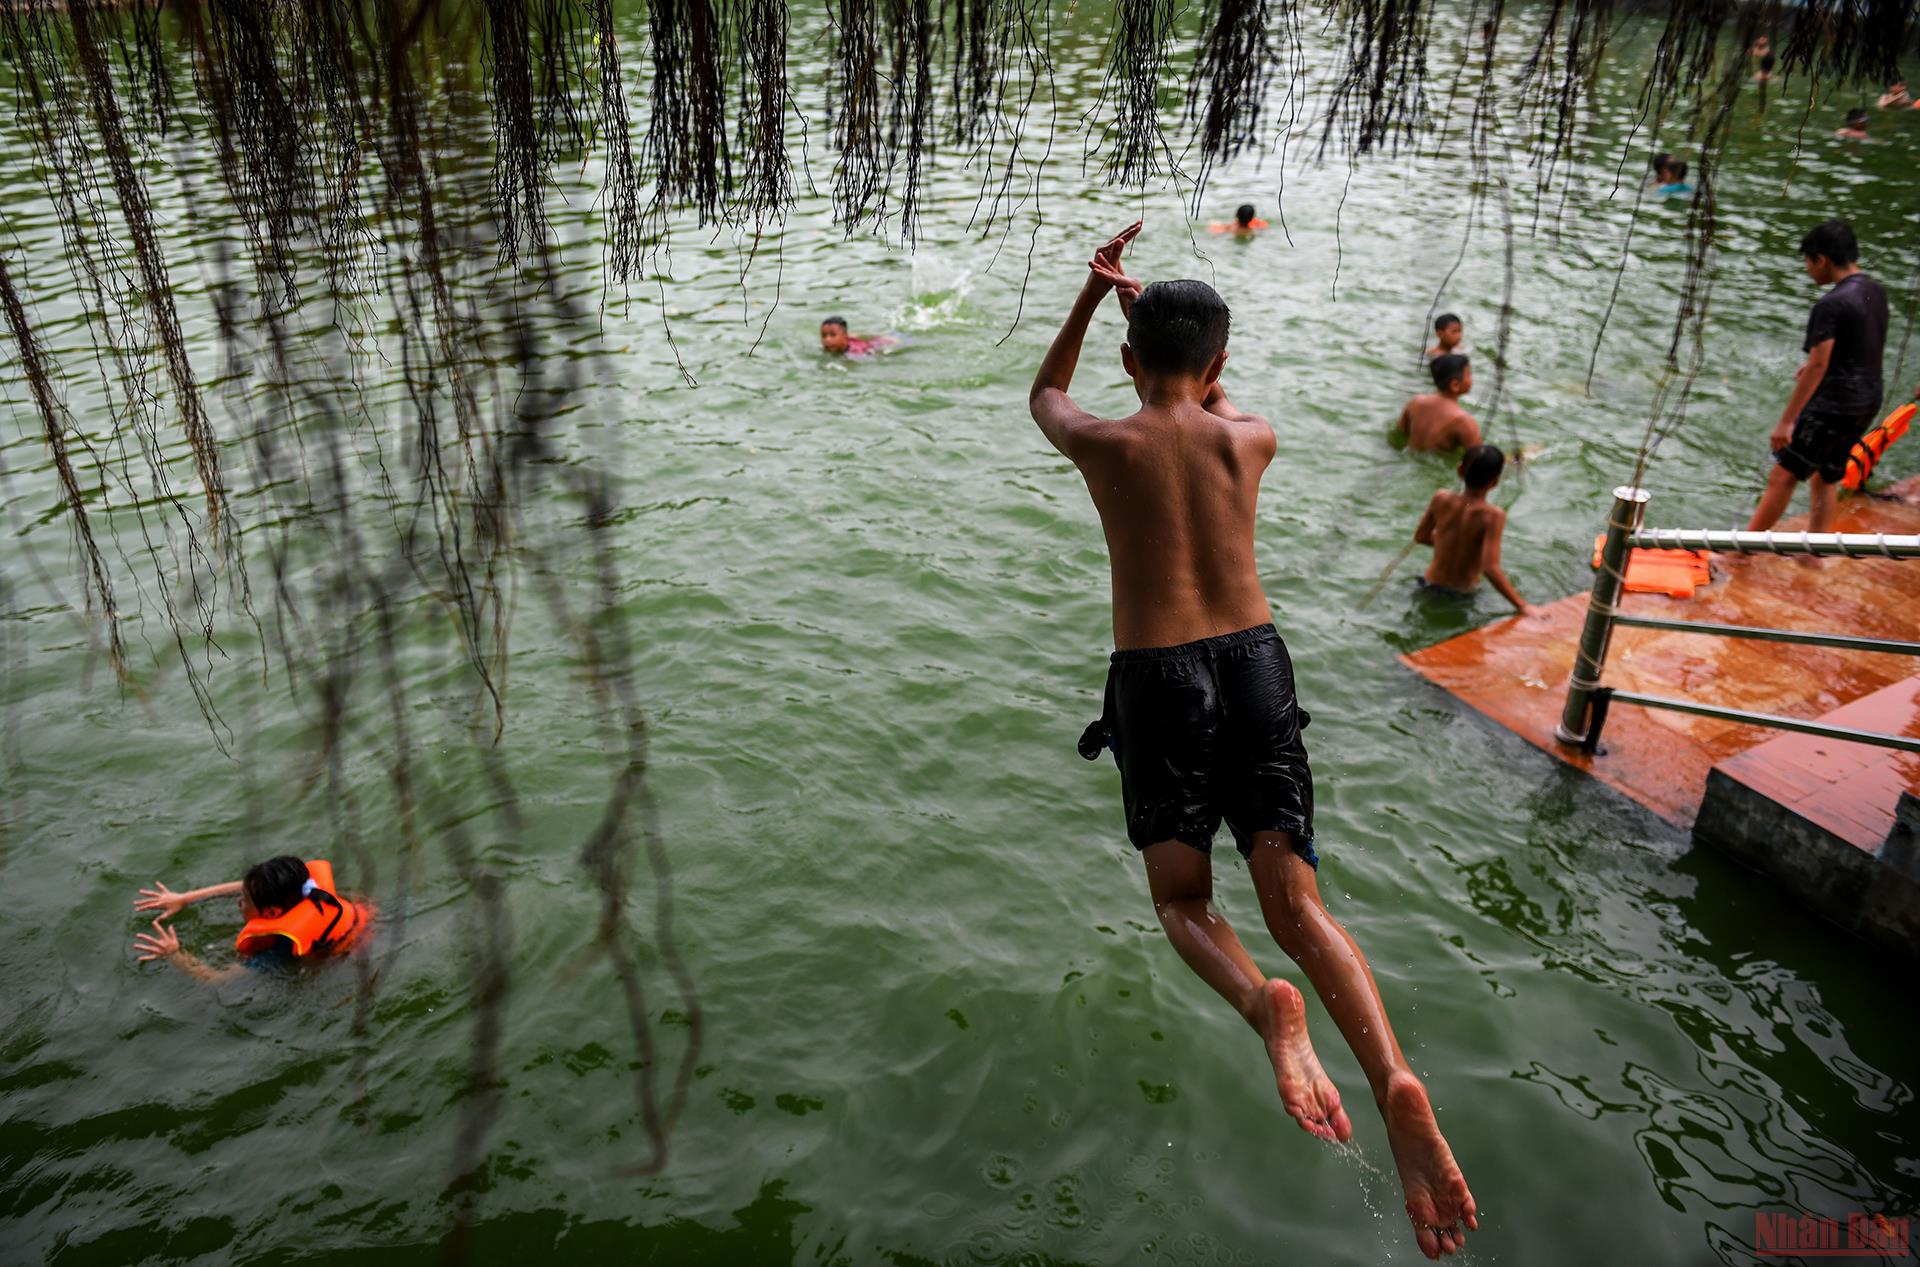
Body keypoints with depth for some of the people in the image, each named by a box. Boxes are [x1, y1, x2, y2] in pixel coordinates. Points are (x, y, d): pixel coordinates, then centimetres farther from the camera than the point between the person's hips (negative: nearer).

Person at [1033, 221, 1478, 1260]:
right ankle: (1392, 1078, -25)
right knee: (1295, 904, -1)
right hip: (1255, 666, 2)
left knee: (1182, 903, 10)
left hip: (1155, 680, -2)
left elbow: (1043, 397, 26)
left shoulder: (1103, 444, 2)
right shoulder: (1250, 438, 8)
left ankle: (1266, 1003, -23)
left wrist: (1092, 296, 27)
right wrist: (1151, 304, 31)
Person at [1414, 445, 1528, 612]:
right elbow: (1491, 569, -32)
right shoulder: (1493, 515, -26)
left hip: (1432, 582, 3)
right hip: (1465, 591, -3)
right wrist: (1522, 606, -29)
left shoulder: (1441, 499, -14)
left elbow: (1420, 537, 2)